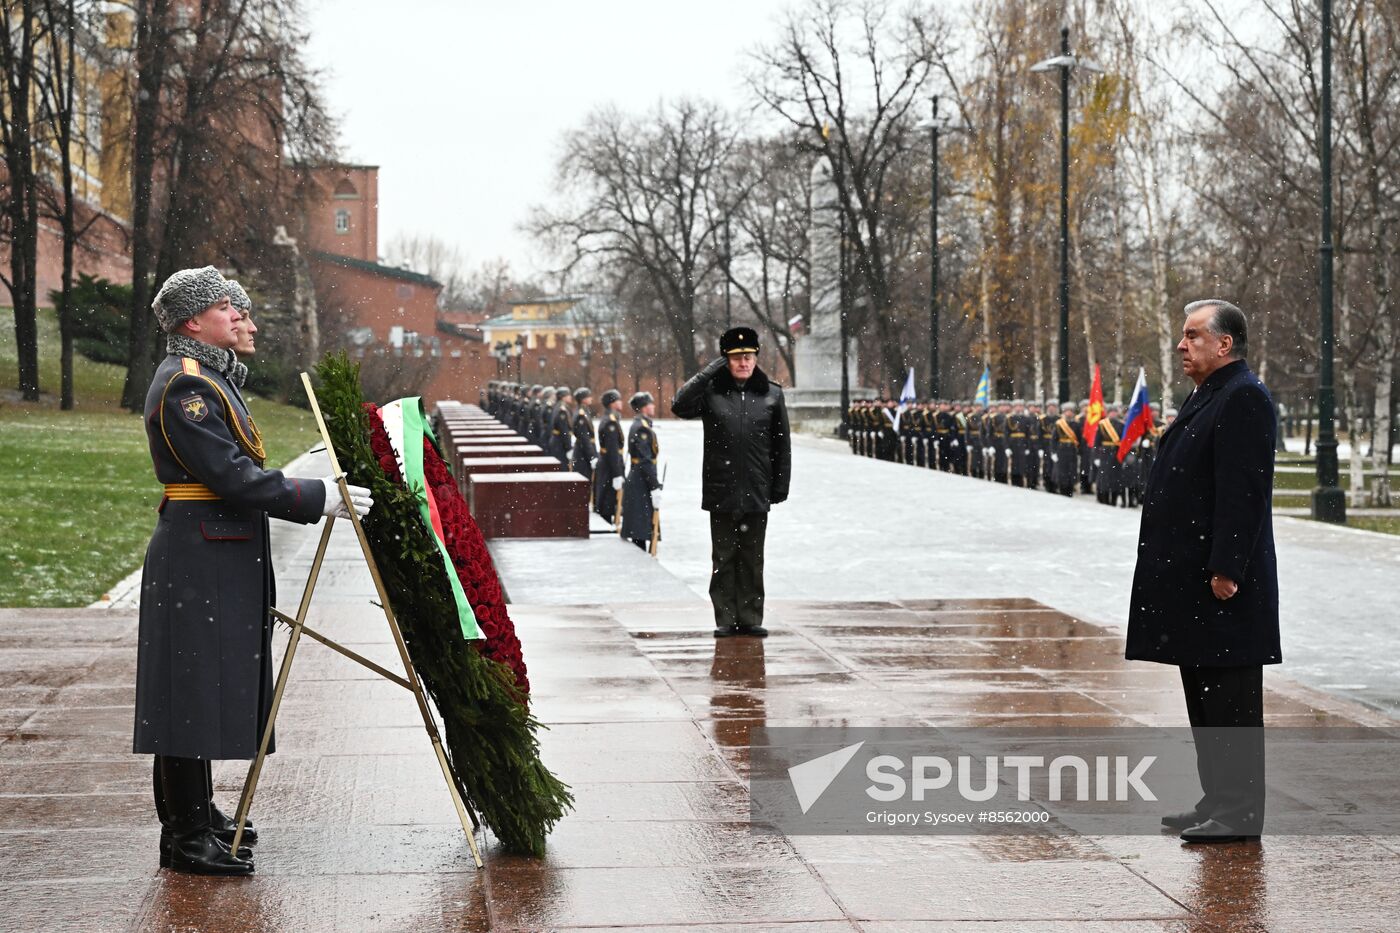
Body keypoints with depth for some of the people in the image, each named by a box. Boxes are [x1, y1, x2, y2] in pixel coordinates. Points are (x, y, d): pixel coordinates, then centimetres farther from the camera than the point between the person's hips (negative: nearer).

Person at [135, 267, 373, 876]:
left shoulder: (207, 378, 17)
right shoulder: (183, 385, -16)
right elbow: (232, 476, -22)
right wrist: (318, 498, -20)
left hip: (220, 556, 11)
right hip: (198, 558, -11)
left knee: (213, 684, 15)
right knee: (196, 683, -6)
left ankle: (198, 817, 24)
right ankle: (186, 838, -1)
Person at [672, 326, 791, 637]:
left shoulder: (772, 394, 5)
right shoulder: (711, 391, 1)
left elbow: (782, 445, 8)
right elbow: (680, 406, -16)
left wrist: (780, 485, 4)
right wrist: (709, 371, -13)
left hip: (757, 492, 1)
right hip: (721, 491, -1)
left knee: (752, 558, 7)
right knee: (723, 558, 4)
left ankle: (751, 618, 13)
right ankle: (725, 619, 10)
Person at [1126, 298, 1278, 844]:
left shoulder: (1243, 398, -14)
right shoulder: (1210, 396, 18)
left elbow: (1243, 490, -21)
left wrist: (1225, 569, -24)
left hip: (1223, 580, -11)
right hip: (1191, 577, 11)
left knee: (1230, 696, -5)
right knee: (1204, 692, 15)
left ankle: (1239, 813, 0)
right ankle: (1218, 799, 22)